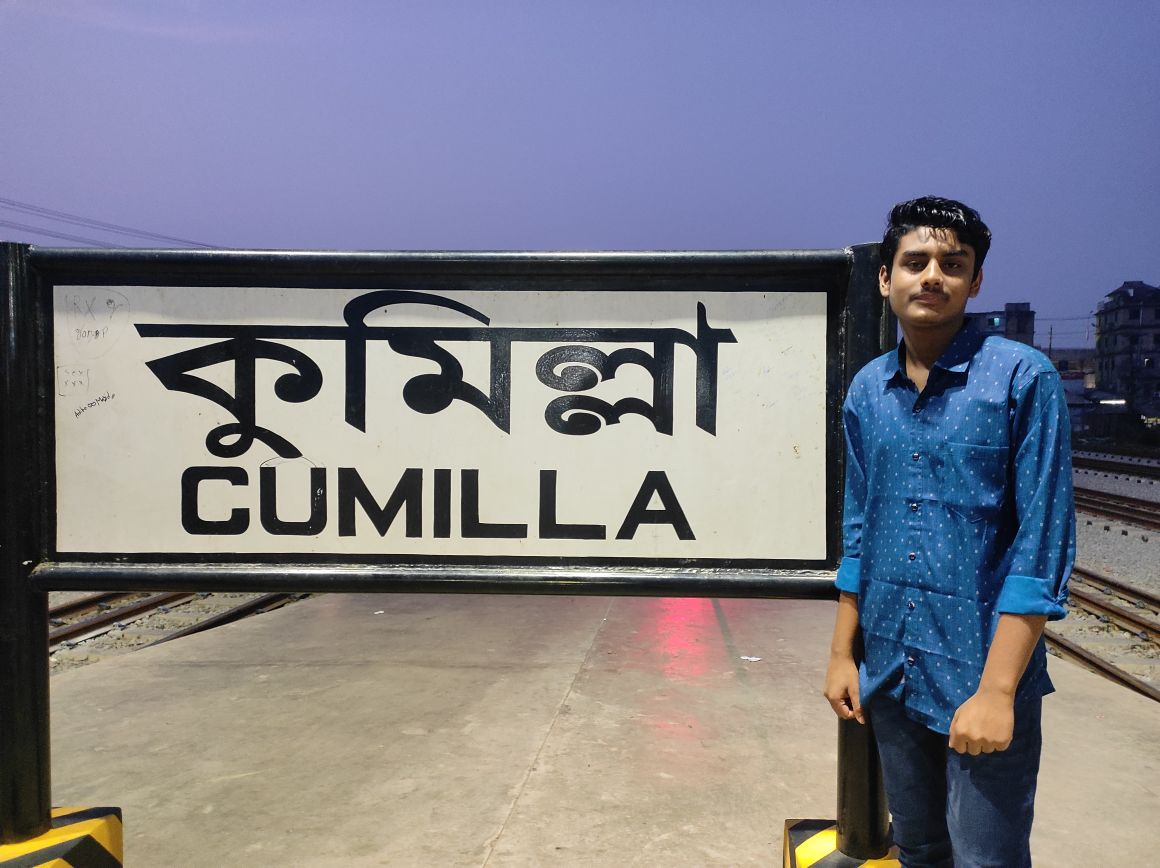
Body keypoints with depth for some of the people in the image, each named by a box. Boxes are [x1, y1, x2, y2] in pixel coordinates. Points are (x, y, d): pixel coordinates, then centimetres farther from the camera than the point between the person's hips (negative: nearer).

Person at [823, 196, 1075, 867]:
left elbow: (1042, 544, -13)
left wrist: (996, 689, -17)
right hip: (892, 677, 5)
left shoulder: (1023, 378, -11)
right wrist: (843, 653, 9)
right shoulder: (867, 391, 5)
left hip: (982, 681, -5)